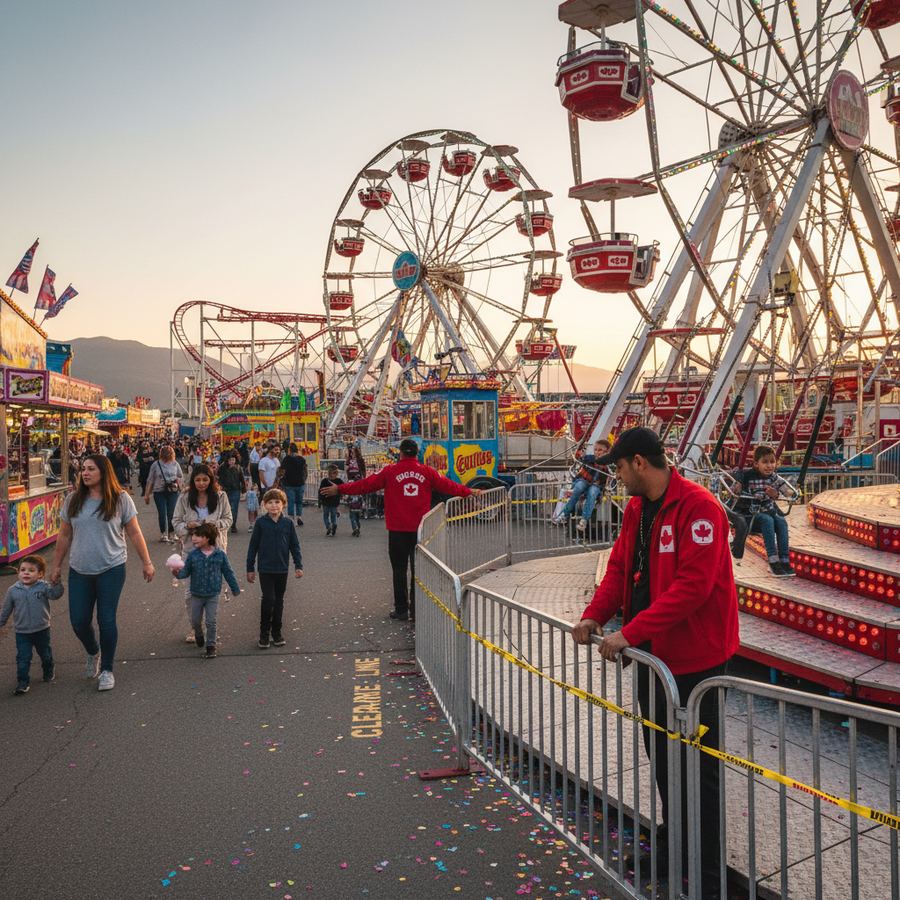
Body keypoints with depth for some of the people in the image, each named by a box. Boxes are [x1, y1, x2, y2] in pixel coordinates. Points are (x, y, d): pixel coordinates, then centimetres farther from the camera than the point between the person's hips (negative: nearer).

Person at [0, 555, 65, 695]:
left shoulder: (43, 587, -10)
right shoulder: (13, 591, -5)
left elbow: (55, 594, -26)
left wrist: (56, 583, -40)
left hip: (42, 630, 0)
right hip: (22, 632, 0)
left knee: (45, 654, 17)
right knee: (23, 658, -1)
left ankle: (49, 672, 40)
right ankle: (23, 682, 10)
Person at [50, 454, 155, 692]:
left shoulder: (120, 499, -5)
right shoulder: (73, 500, 3)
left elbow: (134, 533, -1)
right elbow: (64, 536, 11)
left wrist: (146, 563, -2)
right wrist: (56, 566, 12)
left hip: (111, 570, -3)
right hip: (79, 571, 3)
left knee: (106, 620, -1)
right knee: (79, 622, 5)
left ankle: (106, 670, 17)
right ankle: (93, 653, 37)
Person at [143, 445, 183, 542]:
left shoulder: (175, 464, 3)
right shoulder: (156, 465, -2)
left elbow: (180, 476, 18)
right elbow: (150, 480, 2)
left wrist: (177, 480, -2)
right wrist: (147, 494, 2)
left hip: (173, 491, 1)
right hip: (159, 492, -1)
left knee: (171, 513, 2)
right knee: (162, 514, -3)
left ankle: (172, 533, 17)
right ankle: (163, 534, 9)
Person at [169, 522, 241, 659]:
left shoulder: (220, 554, -9)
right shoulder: (193, 555, -7)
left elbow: (228, 572, 0)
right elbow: (186, 571, -4)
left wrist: (235, 589, 6)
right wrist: (178, 573, -28)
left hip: (213, 595, -2)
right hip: (196, 595, 2)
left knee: (211, 622, 0)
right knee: (195, 621, 15)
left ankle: (211, 645, 15)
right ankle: (199, 635, 44)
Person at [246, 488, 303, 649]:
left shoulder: (287, 523, 0)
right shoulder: (260, 523, -5)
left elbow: (294, 545, 6)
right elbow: (253, 546, 0)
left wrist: (298, 565, 4)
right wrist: (250, 568, 1)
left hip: (282, 569, 2)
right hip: (265, 569, -2)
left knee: (279, 601, 11)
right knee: (268, 599, -9)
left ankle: (277, 632, 24)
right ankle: (264, 633, 6)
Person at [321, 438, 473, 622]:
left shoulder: (390, 471, -5)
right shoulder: (427, 472, 1)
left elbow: (366, 484, -3)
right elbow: (448, 485, 10)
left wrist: (339, 489, 6)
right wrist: (469, 492, 26)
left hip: (398, 530, -2)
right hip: (421, 529, 2)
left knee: (399, 570, 7)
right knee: (418, 570, 8)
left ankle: (401, 610, 10)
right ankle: (416, 610, 10)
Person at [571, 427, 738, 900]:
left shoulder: (699, 508, -21)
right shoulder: (636, 508, 7)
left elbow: (692, 585, -28)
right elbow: (620, 565, 9)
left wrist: (630, 633, -28)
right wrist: (594, 615, -7)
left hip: (693, 657, -9)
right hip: (651, 652, 9)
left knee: (696, 767, 5)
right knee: (660, 754, 21)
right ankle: (672, 847, 41)